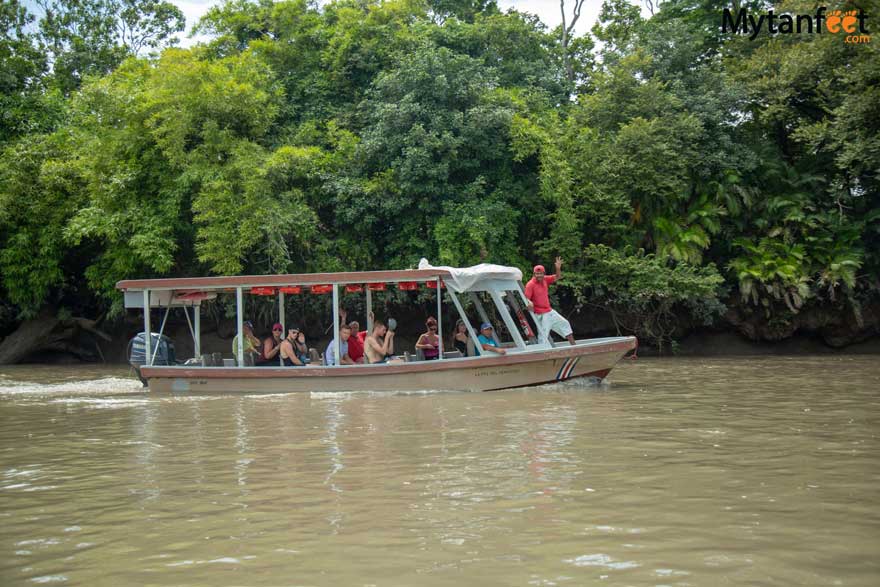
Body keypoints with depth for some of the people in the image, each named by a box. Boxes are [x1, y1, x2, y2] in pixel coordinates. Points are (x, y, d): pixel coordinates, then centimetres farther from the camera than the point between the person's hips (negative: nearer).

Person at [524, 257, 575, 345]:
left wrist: (558, 268, -6)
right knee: (543, 335, -12)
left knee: (565, 324, 18)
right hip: (541, 315, -8)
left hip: (550, 311, 8)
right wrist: (529, 302, -45)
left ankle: (573, 345, 30)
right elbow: (526, 298, -22)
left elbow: (557, 277, 13)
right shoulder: (530, 284, -16)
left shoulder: (545, 279, 5)